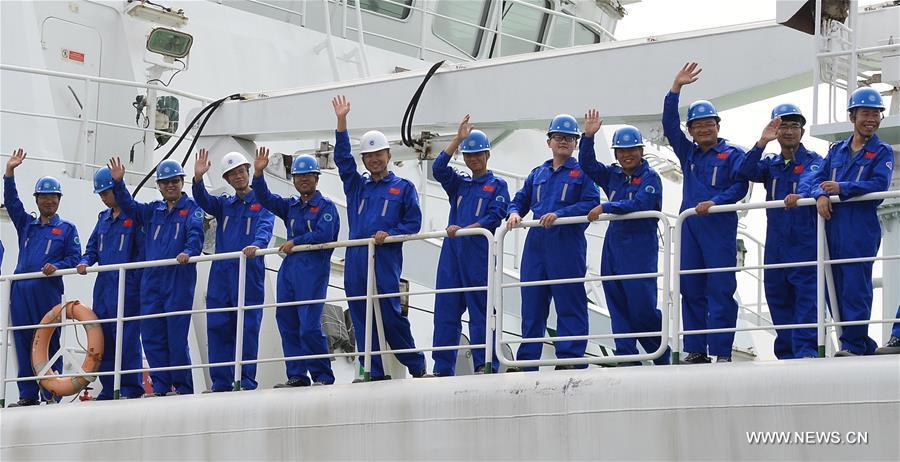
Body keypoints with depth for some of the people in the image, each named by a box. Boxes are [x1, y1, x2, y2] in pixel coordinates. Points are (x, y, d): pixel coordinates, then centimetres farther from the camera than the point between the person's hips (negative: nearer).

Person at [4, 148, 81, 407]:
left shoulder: (66, 229, 10)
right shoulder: (26, 225, 20)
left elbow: (74, 258, 3)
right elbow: (11, 202, 11)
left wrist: (56, 266, -16)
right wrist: (10, 172, 2)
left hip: (48, 290, -4)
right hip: (21, 290, 4)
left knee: (49, 342, -5)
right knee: (23, 343, 2)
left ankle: (51, 394, -3)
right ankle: (27, 395, 5)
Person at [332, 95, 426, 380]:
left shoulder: (403, 187, 8)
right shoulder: (356, 186, 19)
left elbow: (413, 222, 3)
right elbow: (342, 158, 9)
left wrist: (390, 234, -15)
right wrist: (341, 122, 1)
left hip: (386, 259, -4)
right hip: (356, 260, 5)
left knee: (391, 317, -8)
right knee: (361, 319, 2)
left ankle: (417, 366, 5)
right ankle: (373, 372, 5)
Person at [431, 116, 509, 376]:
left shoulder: (497, 185, 7)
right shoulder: (458, 184, 20)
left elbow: (495, 217, -6)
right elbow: (438, 168, 3)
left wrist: (464, 230, -16)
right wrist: (458, 139, 0)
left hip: (479, 252, -5)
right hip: (452, 251, 5)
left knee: (480, 310, -6)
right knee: (446, 310, 2)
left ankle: (486, 365, -3)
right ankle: (442, 368, 4)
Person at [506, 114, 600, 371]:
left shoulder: (582, 172, 4)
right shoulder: (537, 174, 20)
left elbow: (592, 203, -8)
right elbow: (520, 200, 23)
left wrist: (560, 214, -17)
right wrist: (514, 212, 0)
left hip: (568, 245, -5)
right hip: (536, 243, 5)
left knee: (570, 303, -5)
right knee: (532, 303, 6)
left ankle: (570, 357, -3)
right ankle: (526, 359, 10)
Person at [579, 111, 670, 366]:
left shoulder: (650, 177, -5)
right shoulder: (613, 175, 13)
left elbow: (640, 204, -19)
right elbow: (587, 164, 6)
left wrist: (605, 207, -21)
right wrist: (588, 136, -6)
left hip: (641, 245, -6)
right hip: (614, 243, 6)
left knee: (642, 305, -6)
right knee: (617, 304, 3)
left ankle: (663, 353, 12)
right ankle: (626, 355, 6)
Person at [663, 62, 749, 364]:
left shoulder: (732, 154, 4)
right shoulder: (688, 153, 17)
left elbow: (740, 186, -7)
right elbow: (670, 125, 10)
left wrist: (715, 202, -21)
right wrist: (677, 87, 4)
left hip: (720, 228, -5)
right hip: (690, 228, 5)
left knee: (721, 290, -7)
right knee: (691, 290, 5)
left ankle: (722, 353, -7)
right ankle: (695, 351, 10)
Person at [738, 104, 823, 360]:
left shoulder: (812, 160, 2)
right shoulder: (771, 163, 16)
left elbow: (811, 179, -21)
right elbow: (748, 172, -3)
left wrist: (798, 193, -43)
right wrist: (761, 143, -16)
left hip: (806, 240, -5)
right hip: (775, 241, 5)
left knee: (806, 293, -12)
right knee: (777, 295, 6)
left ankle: (806, 350, -17)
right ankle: (786, 353, 12)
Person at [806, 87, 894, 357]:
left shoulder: (882, 152, 5)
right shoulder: (836, 151, 19)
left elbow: (879, 184, -10)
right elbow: (818, 178, 11)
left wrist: (841, 188, -15)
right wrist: (820, 195, -11)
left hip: (862, 229, -5)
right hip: (833, 228, 5)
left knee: (855, 288, -11)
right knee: (837, 290, 6)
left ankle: (853, 346, -9)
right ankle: (864, 345, 14)